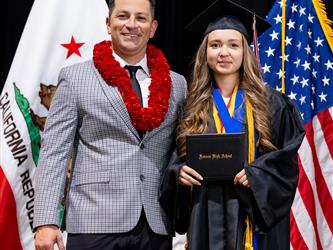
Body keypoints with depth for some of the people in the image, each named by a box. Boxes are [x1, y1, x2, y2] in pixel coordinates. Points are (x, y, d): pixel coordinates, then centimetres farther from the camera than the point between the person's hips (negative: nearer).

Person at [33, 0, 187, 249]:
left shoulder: (177, 84, 12)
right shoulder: (74, 78, 4)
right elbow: (54, 152, -1)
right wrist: (46, 222, -9)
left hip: (157, 227, 3)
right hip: (95, 225, -2)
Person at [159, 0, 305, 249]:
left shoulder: (271, 104, 2)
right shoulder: (192, 107, 7)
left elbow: (287, 160, -1)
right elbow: (173, 157, 11)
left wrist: (255, 174, -17)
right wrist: (178, 172, -10)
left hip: (254, 214, -2)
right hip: (205, 218, 2)